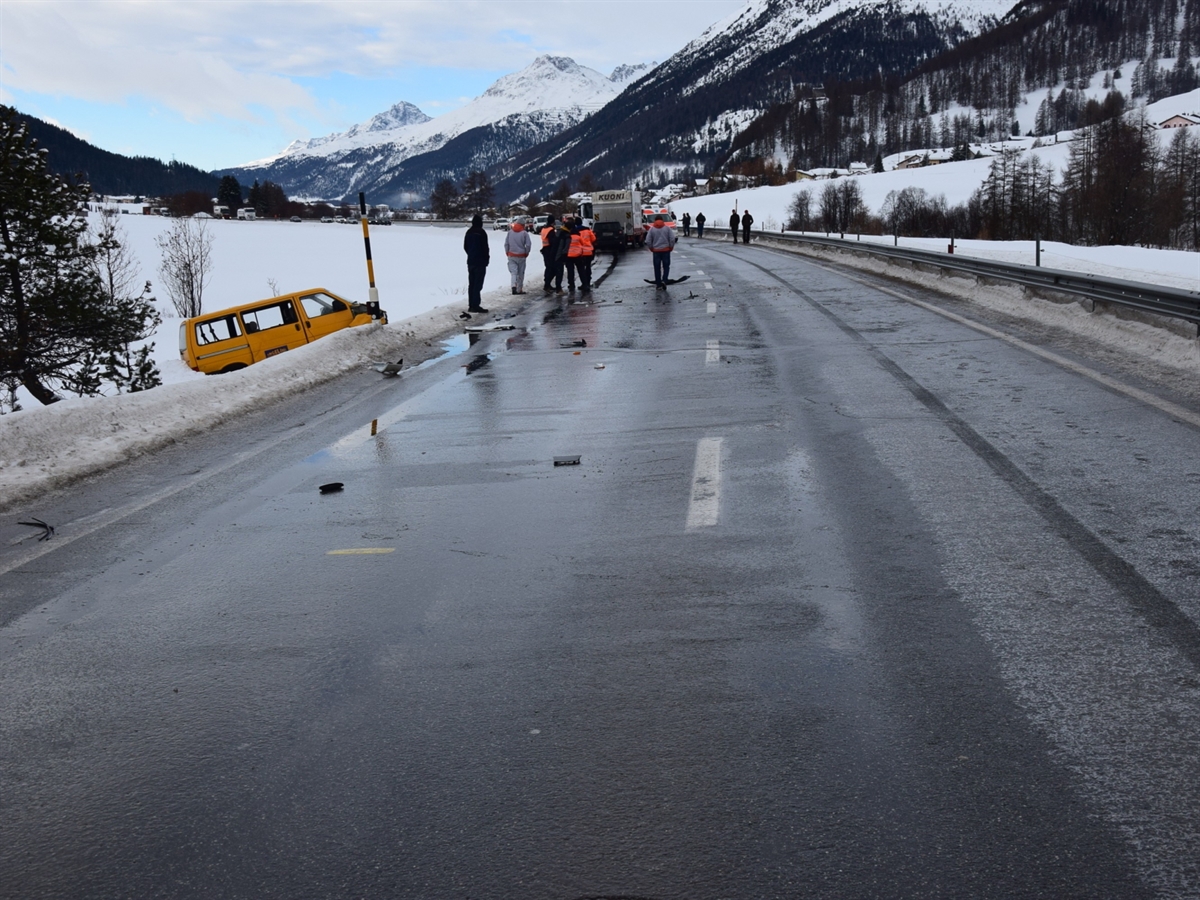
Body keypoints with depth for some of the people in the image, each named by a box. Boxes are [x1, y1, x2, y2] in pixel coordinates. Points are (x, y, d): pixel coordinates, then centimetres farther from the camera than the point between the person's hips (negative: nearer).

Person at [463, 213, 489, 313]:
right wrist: (487, 259, -1)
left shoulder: (468, 232, 9)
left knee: (471, 284, 11)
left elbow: (465, 246, 13)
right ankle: (475, 305, -10)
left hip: (470, 261, 7)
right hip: (480, 262, -7)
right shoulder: (481, 233, -13)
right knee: (478, 284, -7)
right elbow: (485, 247, -14)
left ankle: (471, 305, 13)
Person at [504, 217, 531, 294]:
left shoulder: (510, 232, 2)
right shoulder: (524, 233, -7)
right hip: (521, 256, -2)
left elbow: (506, 243, 3)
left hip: (511, 255, 2)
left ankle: (514, 285, -23)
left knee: (513, 272, 2)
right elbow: (528, 244, -10)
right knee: (521, 273, 8)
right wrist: (526, 253, 5)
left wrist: (507, 253, 13)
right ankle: (519, 289, 13)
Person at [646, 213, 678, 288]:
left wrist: (652, 249, 9)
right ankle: (664, 280, -11)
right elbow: (672, 239, -7)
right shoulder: (667, 228, -1)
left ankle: (658, 284, 11)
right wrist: (671, 247, 6)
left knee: (657, 268, 8)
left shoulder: (652, 229, -1)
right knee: (666, 266, 8)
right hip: (666, 250, 0)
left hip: (656, 251, 0)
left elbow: (648, 241, -4)